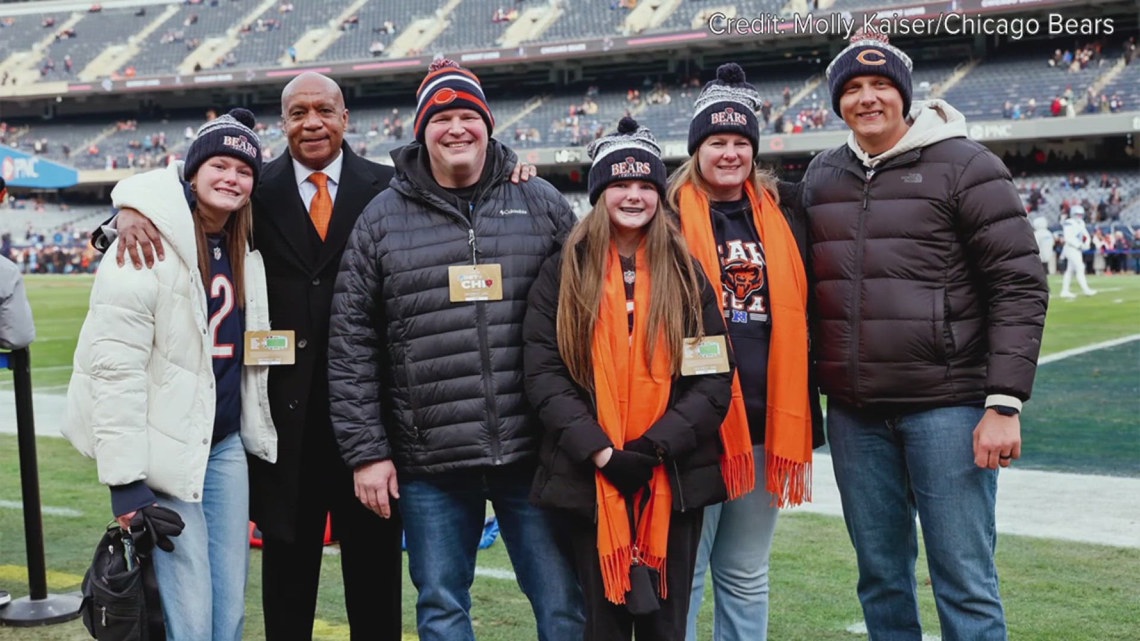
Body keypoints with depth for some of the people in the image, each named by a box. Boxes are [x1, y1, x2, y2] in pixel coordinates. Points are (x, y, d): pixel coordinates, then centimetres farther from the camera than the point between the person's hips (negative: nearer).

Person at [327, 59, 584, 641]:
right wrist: (366, 451, -1)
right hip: (429, 465, 1)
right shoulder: (382, 220, 5)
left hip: (534, 455, 0)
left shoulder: (542, 206, 6)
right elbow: (351, 346, 4)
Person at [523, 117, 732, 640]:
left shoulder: (686, 273, 6)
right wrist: (601, 453, -16)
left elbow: (715, 377, 0)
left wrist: (655, 446, -13)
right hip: (589, 479, -1)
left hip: (675, 480, 1)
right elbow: (543, 374, -5)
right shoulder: (564, 272, 3)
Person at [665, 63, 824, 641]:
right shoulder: (670, 214, -1)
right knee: (682, 573, 1)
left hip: (768, 419, 4)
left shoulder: (784, 210, 10)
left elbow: (803, 312, 17)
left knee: (746, 576, 14)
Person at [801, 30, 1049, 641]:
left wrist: (1004, 403, -13)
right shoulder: (820, 177, 11)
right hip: (853, 415, 5)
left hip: (947, 406, -4)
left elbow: (1020, 287, -7)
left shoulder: (963, 166, -4)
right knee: (881, 578, 13)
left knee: (965, 583, -1)